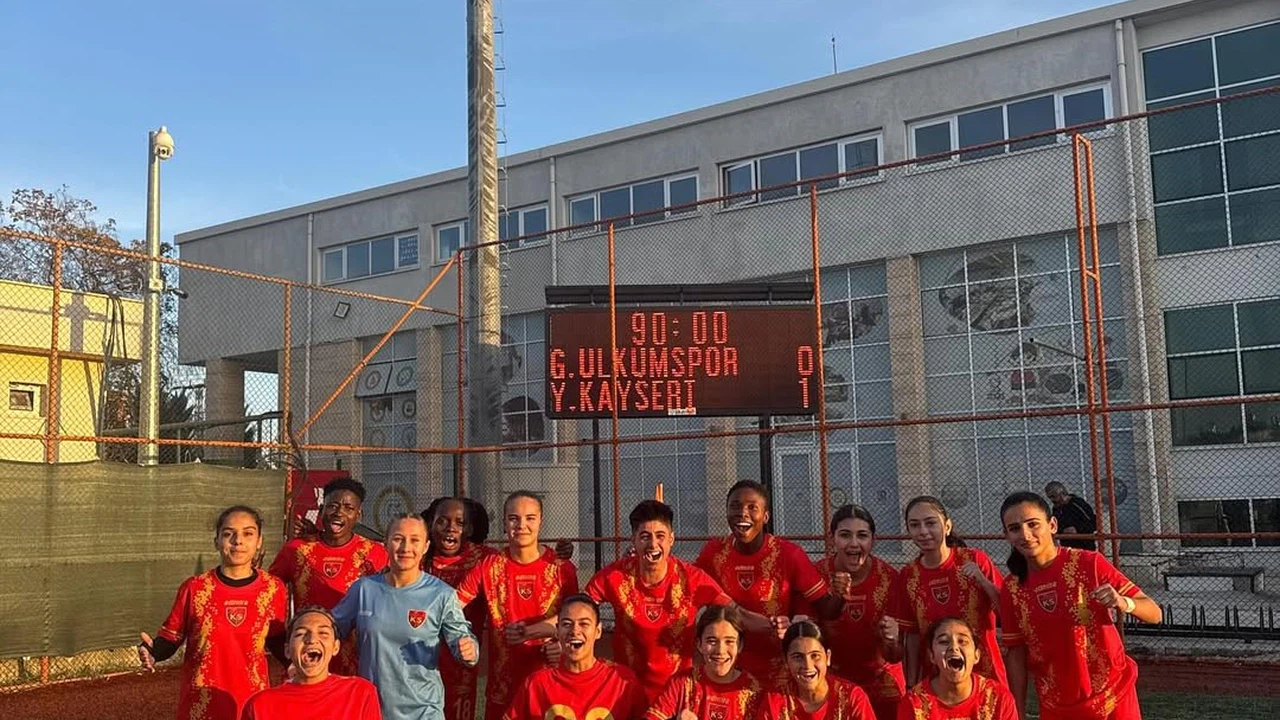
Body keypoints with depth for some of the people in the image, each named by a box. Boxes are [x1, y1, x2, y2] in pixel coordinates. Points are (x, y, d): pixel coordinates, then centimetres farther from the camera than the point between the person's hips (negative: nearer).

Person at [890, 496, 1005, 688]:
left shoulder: (975, 560, -8)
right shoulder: (907, 577, -2)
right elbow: (912, 634, 4)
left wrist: (982, 580, -20)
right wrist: (911, 686, 3)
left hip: (985, 674, -1)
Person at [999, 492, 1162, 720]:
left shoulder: (1089, 564, -13)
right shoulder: (1012, 588, -5)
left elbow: (1154, 613, -11)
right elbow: (1016, 654, 1)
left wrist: (1124, 603, -32)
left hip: (1112, 700, -2)